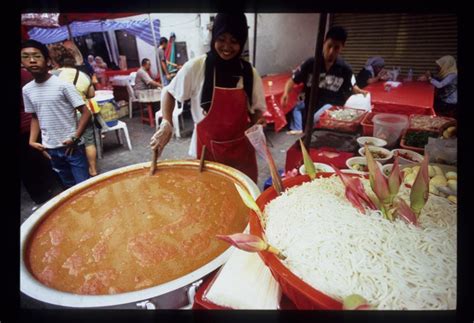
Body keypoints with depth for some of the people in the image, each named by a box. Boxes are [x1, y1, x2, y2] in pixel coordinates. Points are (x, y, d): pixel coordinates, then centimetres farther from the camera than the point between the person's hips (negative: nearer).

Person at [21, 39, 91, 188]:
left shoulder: (63, 84, -12)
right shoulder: (27, 90, 5)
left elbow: (86, 112, -12)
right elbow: (35, 117, 17)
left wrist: (75, 137, -16)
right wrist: (32, 141, 5)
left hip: (71, 146, -5)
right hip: (50, 148, 5)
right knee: (69, 185, 17)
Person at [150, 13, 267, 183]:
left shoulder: (249, 73, -2)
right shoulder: (196, 67, -10)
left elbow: (256, 109, 7)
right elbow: (169, 92, 2)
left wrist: (258, 122, -15)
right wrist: (166, 124, -12)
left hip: (241, 149, 3)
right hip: (206, 148, -2)